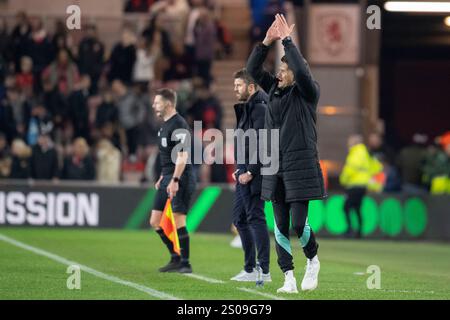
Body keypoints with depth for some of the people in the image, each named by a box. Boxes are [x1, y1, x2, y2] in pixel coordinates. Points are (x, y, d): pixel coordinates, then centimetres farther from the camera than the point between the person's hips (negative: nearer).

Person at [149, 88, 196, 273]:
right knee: (155, 222, 9)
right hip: (168, 179, 10)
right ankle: (176, 258, 18)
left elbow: (182, 156, -22)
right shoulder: (165, 125, 17)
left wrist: (174, 180, -27)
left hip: (180, 179, -10)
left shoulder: (179, 125, -14)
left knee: (178, 222, -11)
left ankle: (185, 263, -4)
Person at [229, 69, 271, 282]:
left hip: (254, 175, -11)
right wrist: (240, 169, 14)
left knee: (255, 218, -10)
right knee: (239, 219, 13)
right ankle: (250, 269, 19)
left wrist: (250, 172, -20)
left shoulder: (260, 109, -13)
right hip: (245, 173, 11)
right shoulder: (245, 109, 18)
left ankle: (264, 271, -9)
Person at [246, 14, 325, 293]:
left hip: (300, 168, -6)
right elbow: (253, 69, 7)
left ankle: (313, 261, 19)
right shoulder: (275, 91, 12)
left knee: (298, 224, -9)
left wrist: (287, 40, -18)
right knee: (281, 226, 3)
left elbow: (302, 71, -22)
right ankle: (289, 278, 6)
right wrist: (267, 42, -5)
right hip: (275, 169, 6)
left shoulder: (307, 93, -4)